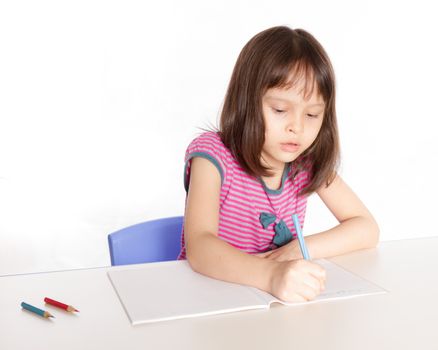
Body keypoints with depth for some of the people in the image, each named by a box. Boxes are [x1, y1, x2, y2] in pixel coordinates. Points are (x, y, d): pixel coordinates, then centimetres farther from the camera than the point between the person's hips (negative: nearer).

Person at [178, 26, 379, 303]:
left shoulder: (309, 161, -2)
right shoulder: (213, 154, -16)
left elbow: (367, 229, -2)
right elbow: (198, 246, -29)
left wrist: (302, 249, -18)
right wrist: (271, 275, -46)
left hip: (280, 300, 3)